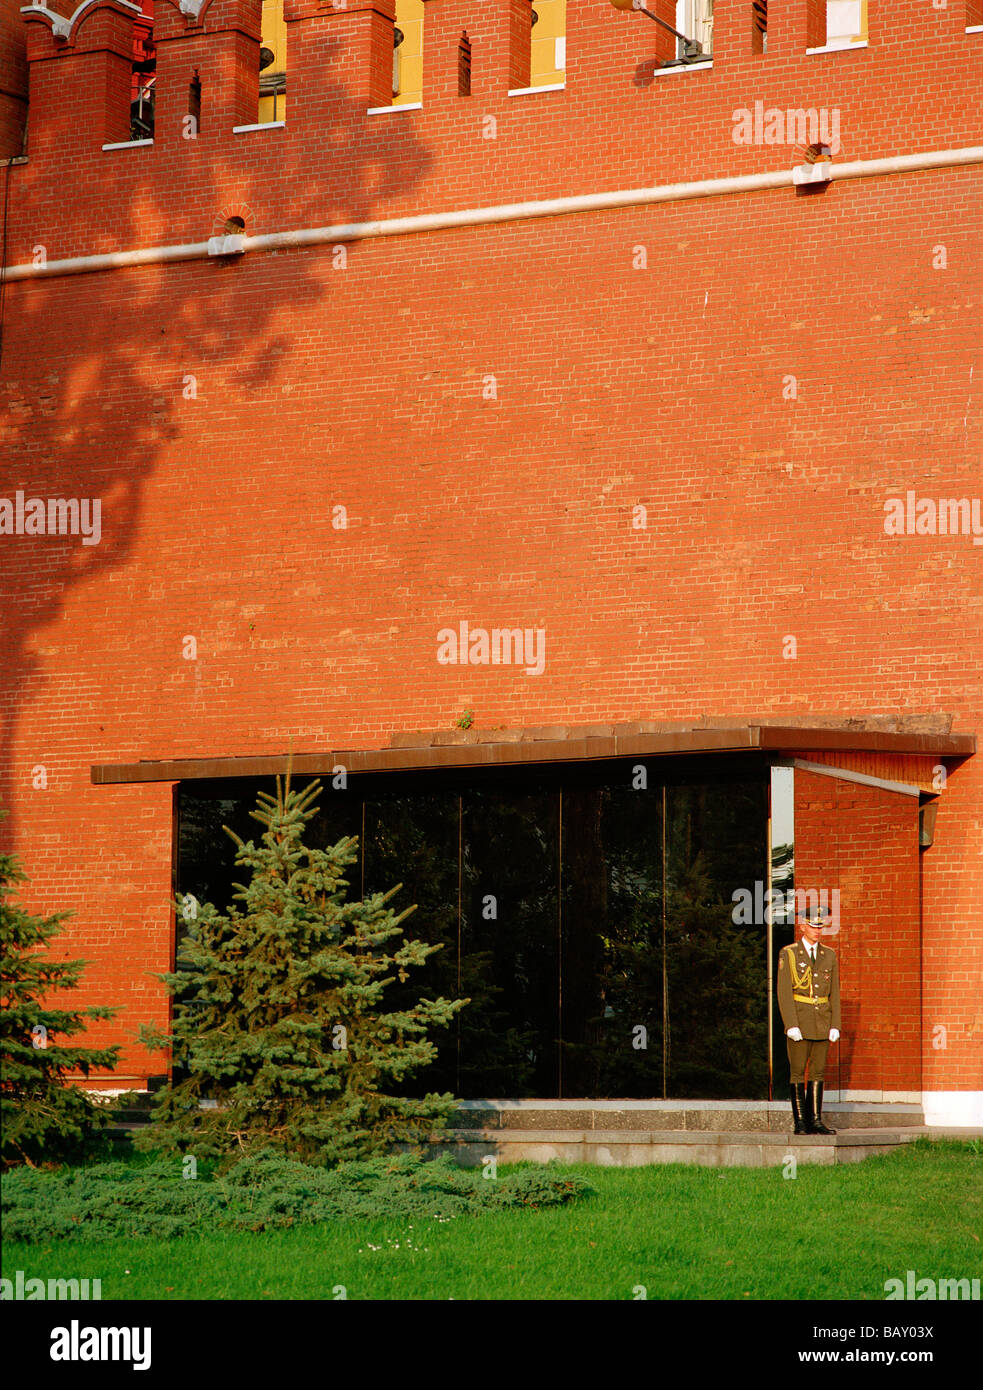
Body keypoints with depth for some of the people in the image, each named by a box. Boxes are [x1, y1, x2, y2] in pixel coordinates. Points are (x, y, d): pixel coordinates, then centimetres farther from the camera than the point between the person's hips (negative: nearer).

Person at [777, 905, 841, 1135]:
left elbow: (834, 993, 10)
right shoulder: (788, 954, -3)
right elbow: (784, 993, -7)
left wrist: (835, 1026, 2)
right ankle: (800, 1122, 1)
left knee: (818, 1071, 4)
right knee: (798, 1071, -2)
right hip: (799, 1020, -4)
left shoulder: (829, 956, 10)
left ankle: (815, 1120, 6)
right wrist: (791, 1025, -15)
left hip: (822, 1022, 4)